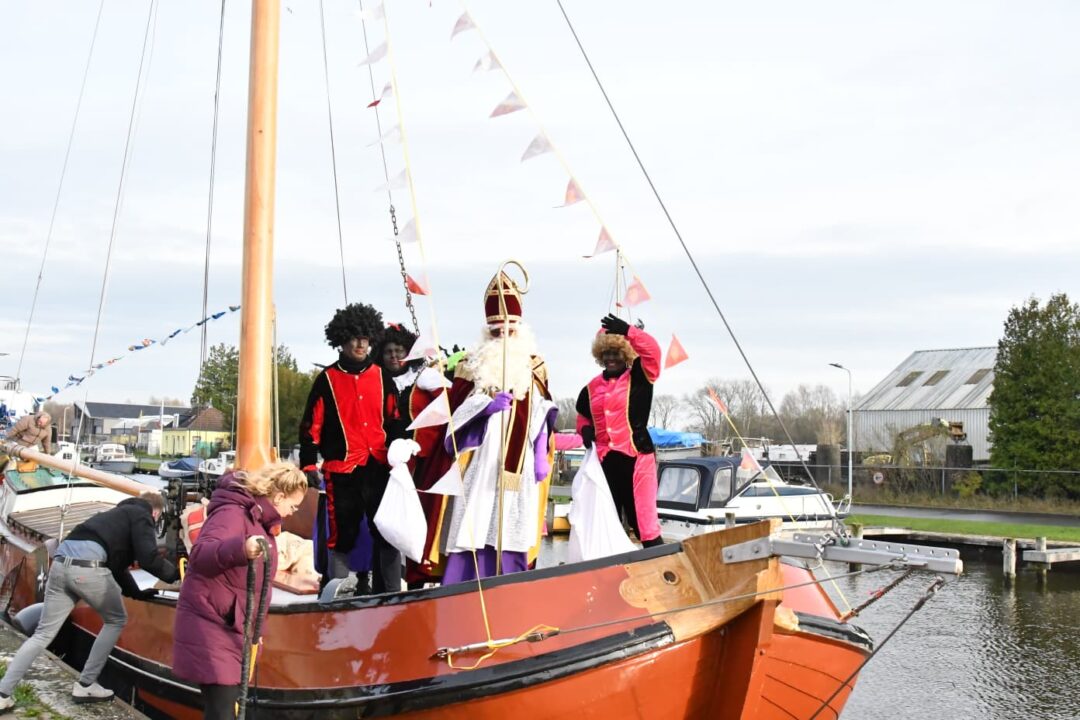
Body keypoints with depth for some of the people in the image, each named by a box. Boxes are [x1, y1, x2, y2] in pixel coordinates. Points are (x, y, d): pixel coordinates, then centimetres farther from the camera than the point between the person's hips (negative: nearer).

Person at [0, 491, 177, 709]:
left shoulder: (119, 514, 35)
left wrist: (137, 592, 42)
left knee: (43, 633, 13)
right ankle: (85, 686, 15)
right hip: (88, 568, -7)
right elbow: (148, 558, -2)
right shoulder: (141, 516, 11)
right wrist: (175, 574, 11)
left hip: (60, 564, 7)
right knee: (116, 620, 16)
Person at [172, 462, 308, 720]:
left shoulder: (259, 519, 13)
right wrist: (240, 549, -52)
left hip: (234, 630, 10)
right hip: (211, 629, -10)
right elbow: (200, 554, -35)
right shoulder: (233, 513, -17)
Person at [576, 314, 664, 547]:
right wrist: (585, 429, 4)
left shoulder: (639, 377, 0)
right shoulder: (592, 388, 14)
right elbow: (583, 416, 27)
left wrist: (628, 331, -28)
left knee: (643, 517, -9)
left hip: (635, 456, -5)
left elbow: (652, 350, -17)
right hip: (604, 460, 6)